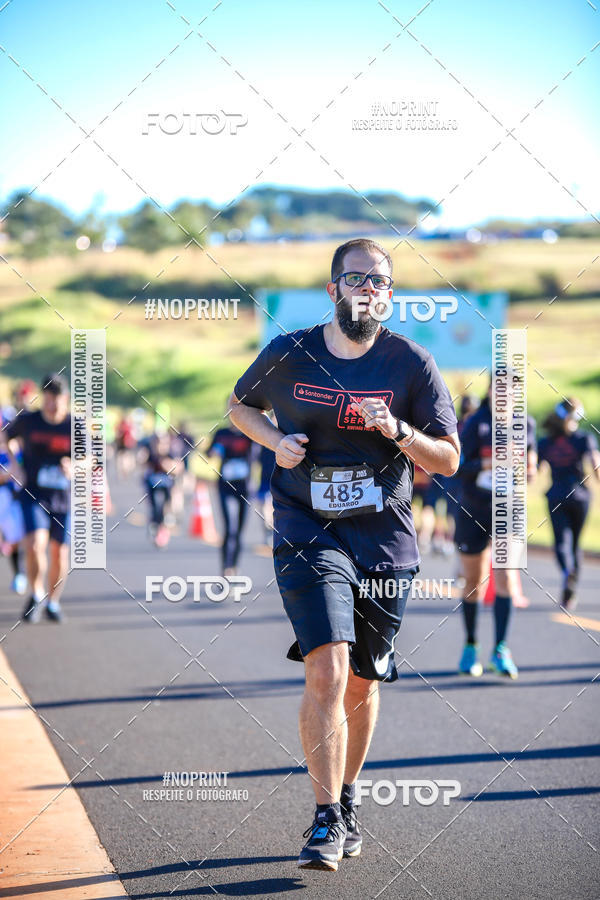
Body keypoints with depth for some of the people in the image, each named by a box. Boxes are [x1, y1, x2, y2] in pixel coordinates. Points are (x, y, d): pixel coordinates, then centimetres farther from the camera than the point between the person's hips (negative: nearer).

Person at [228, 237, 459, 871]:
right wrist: (276, 439, -3)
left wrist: (398, 432, -18)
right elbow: (240, 404, 17)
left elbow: (449, 460, 1)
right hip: (308, 531, -2)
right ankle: (326, 820, -11)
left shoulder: (412, 364, -1)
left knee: (362, 683, 11)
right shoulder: (288, 355, -1)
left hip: (385, 539, 2)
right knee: (326, 671, -17)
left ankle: (345, 801, 32)